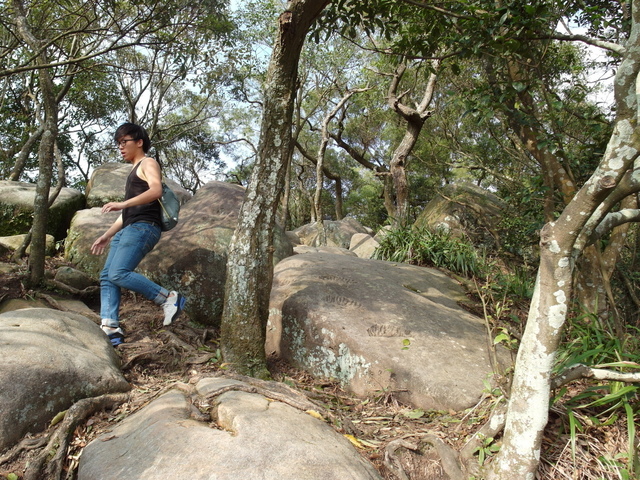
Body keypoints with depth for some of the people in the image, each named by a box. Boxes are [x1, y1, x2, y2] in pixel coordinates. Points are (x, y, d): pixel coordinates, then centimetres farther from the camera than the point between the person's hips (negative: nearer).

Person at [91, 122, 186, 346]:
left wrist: (123, 203, -27)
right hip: (128, 230, 10)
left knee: (119, 273, -23)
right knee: (106, 277, -2)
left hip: (143, 227, -10)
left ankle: (169, 298, -18)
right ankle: (110, 328, -7)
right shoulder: (133, 172, 31)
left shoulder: (148, 163, 4)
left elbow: (156, 190, -19)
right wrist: (107, 235, 30)